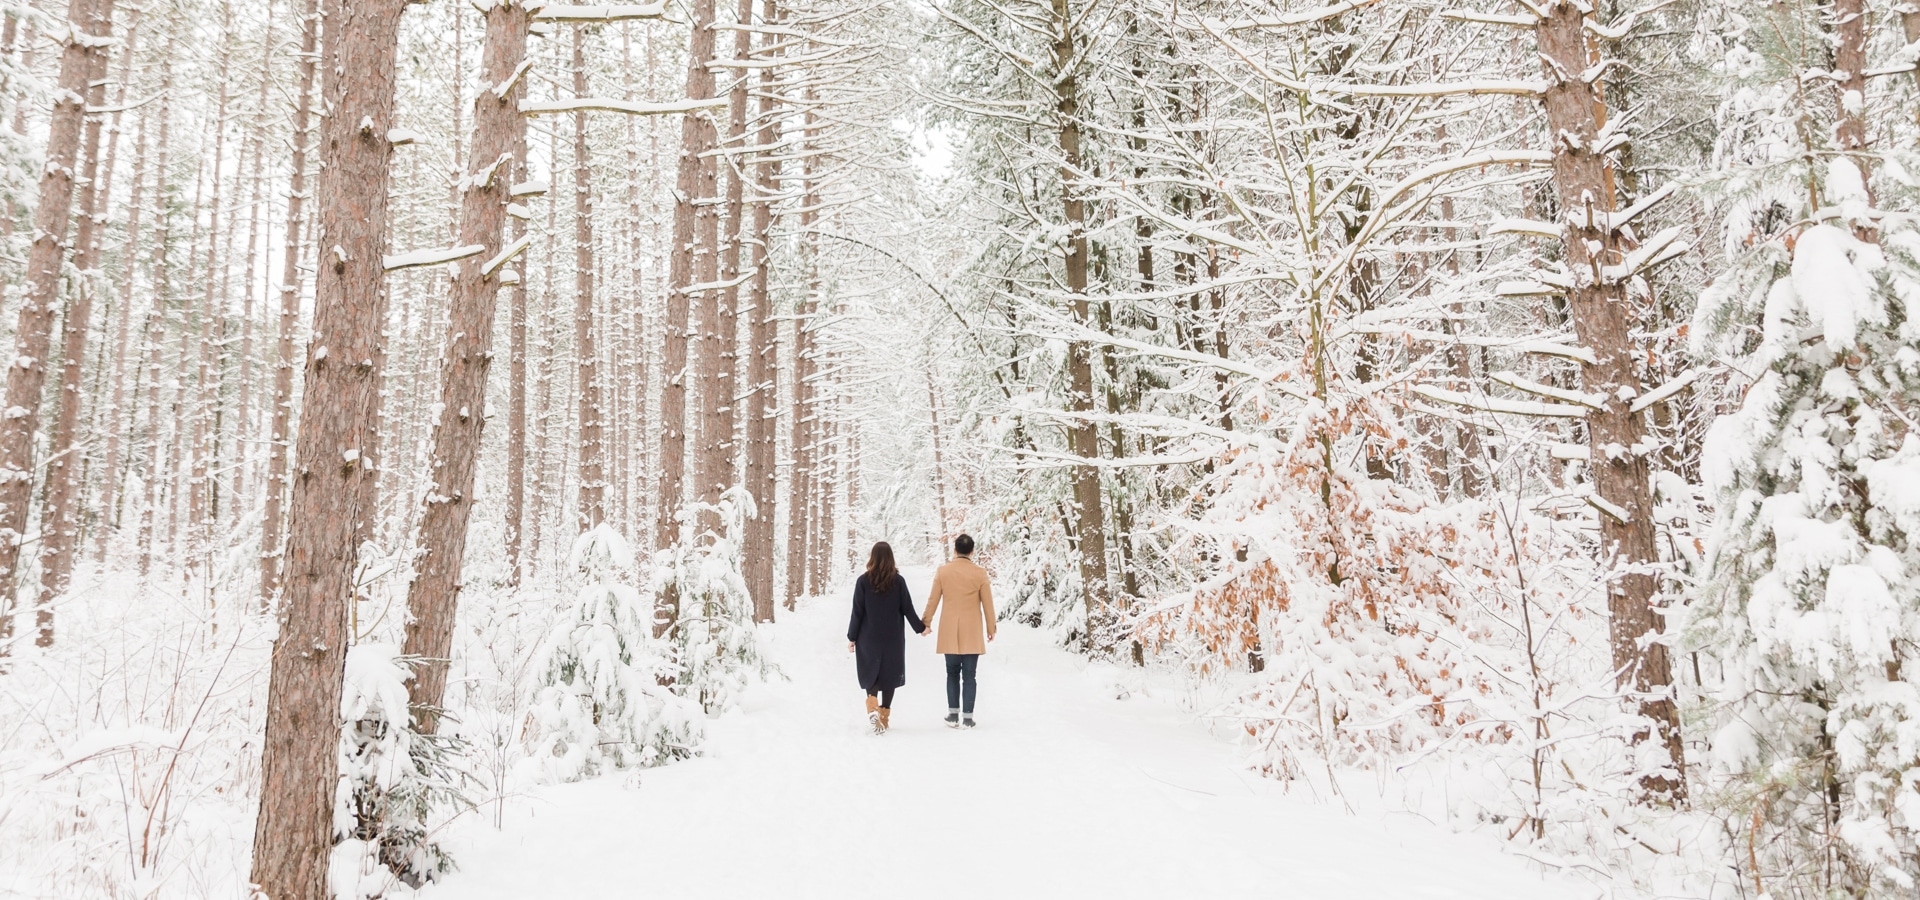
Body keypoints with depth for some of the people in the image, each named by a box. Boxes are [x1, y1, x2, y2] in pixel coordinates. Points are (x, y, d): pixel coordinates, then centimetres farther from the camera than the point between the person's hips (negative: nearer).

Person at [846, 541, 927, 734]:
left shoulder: (863, 581, -7)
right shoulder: (898, 581, -5)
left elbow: (857, 612, -5)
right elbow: (907, 609, 0)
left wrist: (852, 637, 4)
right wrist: (920, 628, 15)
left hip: (869, 638, -1)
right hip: (893, 638, 1)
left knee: (871, 673, 8)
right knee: (889, 674, 11)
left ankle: (872, 708, -17)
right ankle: (884, 715, 13)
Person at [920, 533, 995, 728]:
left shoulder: (942, 571, -2)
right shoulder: (980, 573, -5)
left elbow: (933, 599, 4)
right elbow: (987, 603, 0)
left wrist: (926, 621, 18)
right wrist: (991, 627, 12)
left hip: (949, 631, 1)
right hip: (972, 632, -1)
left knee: (952, 673, 13)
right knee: (969, 674, 3)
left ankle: (953, 715, 11)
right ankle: (967, 717, 2)